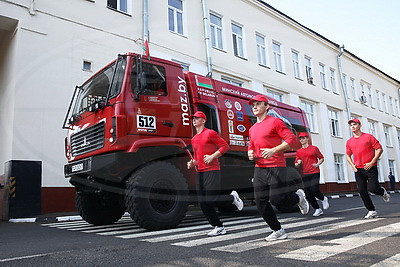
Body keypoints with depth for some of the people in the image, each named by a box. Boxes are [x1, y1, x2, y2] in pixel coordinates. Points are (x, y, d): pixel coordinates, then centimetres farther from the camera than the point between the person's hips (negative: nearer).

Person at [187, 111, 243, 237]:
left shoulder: (210, 133, -3)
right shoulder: (194, 139, 19)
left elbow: (225, 146, -6)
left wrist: (212, 156, -14)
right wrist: (192, 163, 9)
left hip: (212, 171, -7)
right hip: (200, 172, 8)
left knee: (211, 200, -13)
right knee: (203, 203, 2)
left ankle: (233, 198, 16)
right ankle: (219, 227, 13)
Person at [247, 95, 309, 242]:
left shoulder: (275, 122, -3)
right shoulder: (252, 129, 18)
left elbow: (292, 140, -11)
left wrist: (273, 150, -21)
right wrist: (250, 153, 6)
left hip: (276, 166, -7)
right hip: (259, 168, 7)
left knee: (276, 199, -12)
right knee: (261, 202, 1)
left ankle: (298, 196, 21)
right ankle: (278, 231, 17)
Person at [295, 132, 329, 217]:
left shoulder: (314, 148, 4)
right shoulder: (298, 151, 10)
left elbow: (322, 158, 11)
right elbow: (296, 165, 15)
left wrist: (317, 164, -7)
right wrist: (298, 163, -8)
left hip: (315, 173, -4)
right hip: (305, 174, 4)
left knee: (314, 190, -16)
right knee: (308, 194, 0)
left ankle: (324, 199, 17)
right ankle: (318, 209, 16)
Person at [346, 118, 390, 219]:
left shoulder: (368, 137, -1)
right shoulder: (349, 142, 10)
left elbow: (379, 149, -3)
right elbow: (348, 155, 20)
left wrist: (371, 163, -12)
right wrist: (352, 166, 3)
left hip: (370, 168, -4)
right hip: (358, 170, 4)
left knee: (372, 188, -12)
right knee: (362, 191, 0)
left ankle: (383, 192, 25)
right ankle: (372, 211, 15)